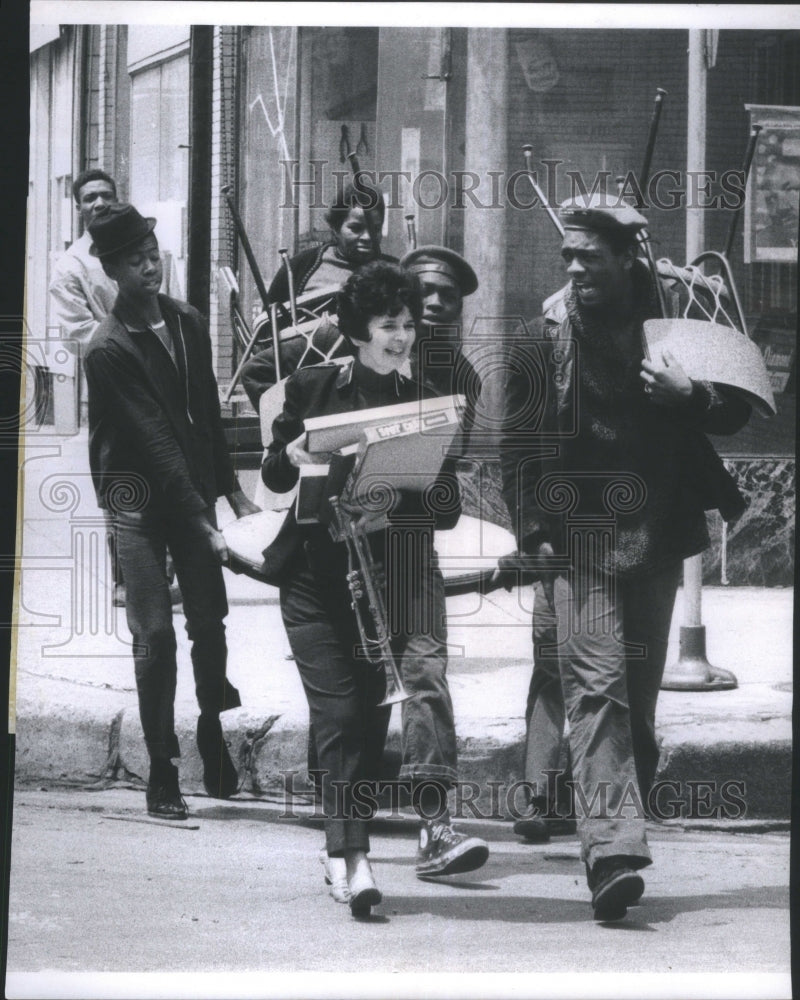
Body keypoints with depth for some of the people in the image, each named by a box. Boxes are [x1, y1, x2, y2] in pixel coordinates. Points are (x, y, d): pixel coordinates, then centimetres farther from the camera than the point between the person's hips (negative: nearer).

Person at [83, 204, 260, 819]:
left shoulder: (189, 323, 4)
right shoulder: (109, 349, -16)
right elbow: (156, 443, -21)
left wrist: (232, 492, 13)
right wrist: (203, 525, -25)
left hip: (193, 488, 5)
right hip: (139, 497, -5)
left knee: (210, 620, 4)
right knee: (155, 634, -7)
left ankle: (213, 742, 24)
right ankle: (162, 774, -1)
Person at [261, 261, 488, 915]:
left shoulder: (425, 403, 8)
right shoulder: (312, 388, 7)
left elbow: (448, 510, 6)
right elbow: (273, 476, 12)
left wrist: (398, 501, -15)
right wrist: (291, 455, -11)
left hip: (398, 563, 0)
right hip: (317, 573, 0)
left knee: (426, 672, -24)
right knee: (340, 712, -4)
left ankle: (436, 827, -31)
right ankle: (347, 852, 5)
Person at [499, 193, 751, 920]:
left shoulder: (672, 318, 7)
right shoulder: (547, 336, 3)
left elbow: (736, 414, 9)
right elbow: (520, 443, 6)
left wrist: (689, 393, -11)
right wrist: (533, 528, -3)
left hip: (657, 532, 2)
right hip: (582, 534, -2)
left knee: (641, 690, 10)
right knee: (596, 685, -15)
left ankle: (622, 827, 26)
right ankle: (613, 851, -23)